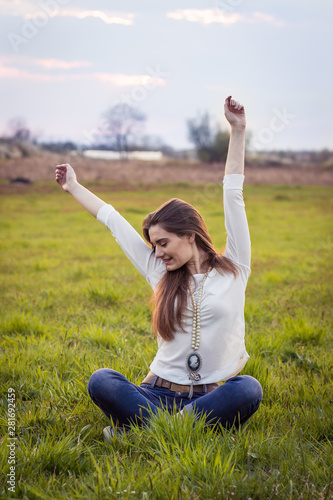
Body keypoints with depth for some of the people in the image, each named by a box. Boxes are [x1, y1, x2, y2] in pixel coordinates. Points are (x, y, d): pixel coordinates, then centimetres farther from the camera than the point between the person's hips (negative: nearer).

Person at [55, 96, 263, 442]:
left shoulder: (233, 269, 4)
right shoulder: (161, 274, 12)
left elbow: (233, 195, 2)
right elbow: (112, 220, 20)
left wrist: (237, 132, 2)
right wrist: (74, 187, 30)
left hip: (212, 397, -1)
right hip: (158, 394, 2)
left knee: (248, 388, -36)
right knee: (101, 381, -24)